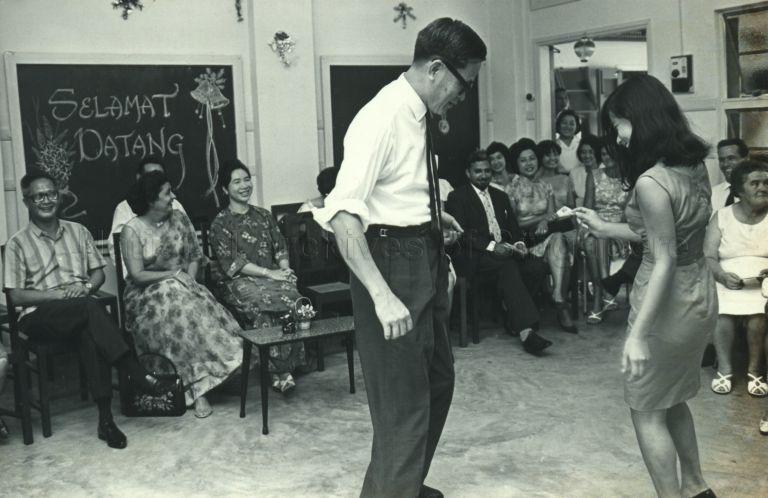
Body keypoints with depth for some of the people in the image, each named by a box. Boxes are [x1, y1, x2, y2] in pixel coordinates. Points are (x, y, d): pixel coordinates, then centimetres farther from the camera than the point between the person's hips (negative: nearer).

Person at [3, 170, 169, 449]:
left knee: (90, 333, -35)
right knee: (89, 309, -36)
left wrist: (86, 287, -6)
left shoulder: (78, 232, 17)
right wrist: (58, 294, -14)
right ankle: (136, 373, -37)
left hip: (80, 311, 3)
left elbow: (99, 273, 18)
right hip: (38, 316, -2)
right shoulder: (18, 243, 6)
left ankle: (106, 418, -37)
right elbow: (16, 295, -1)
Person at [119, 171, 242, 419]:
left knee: (202, 309, -29)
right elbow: (137, 275, -13)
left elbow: (195, 256, 12)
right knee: (181, 311, -34)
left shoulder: (179, 219, 7)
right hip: (146, 294, -4)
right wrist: (174, 273, -14)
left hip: (182, 286, 4)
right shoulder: (132, 230, -7)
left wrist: (189, 278, -7)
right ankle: (199, 388, -30)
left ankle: (198, 388, -30)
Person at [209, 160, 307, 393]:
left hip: (271, 275, 4)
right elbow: (231, 263, -8)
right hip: (237, 282, -4)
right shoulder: (221, 223, 3)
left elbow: (280, 247, 16)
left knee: (292, 296, -30)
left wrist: (284, 269, -6)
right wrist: (268, 273, -16)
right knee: (264, 304, -35)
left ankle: (284, 367, -26)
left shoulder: (264, 216, 20)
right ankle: (278, 370, -28)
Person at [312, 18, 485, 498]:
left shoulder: (420, 115, 5)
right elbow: (342, 213, -31)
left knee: (437, 382, 24)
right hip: (392, 261, -10)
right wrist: (382, 295, -38)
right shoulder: (382, 119, -22)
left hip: (425, 259, 10)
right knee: (405, 401, -5)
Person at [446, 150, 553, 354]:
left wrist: (518, 243, -5)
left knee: (536, 270, -22)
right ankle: (525, 331, -42)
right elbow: (461, 232, -8)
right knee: (507, 266, -35)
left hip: (503, 250, 6)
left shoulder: (500, 197, 25)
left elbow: (514, 227, 20)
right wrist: (491, 246, -20)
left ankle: (513, 319, -8)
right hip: (473, 257, -6)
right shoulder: (457, 197, 5)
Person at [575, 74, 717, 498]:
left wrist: (638, 334, -22)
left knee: (647, 411, 9)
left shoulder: (651, 182, -24)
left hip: (670, 302, -9)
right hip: (700, 295, 9)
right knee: (672, 399, 26)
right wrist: (606, 229, 16)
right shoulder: (695, 166, 2)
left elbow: (664, 263, -24)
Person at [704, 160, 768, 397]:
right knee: (722, 309, -28)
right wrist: (723, 276, -19)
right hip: (726, 281, 0)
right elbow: (708, 257, 0)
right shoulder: (721, 216, 6)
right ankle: (724, 369, -11)